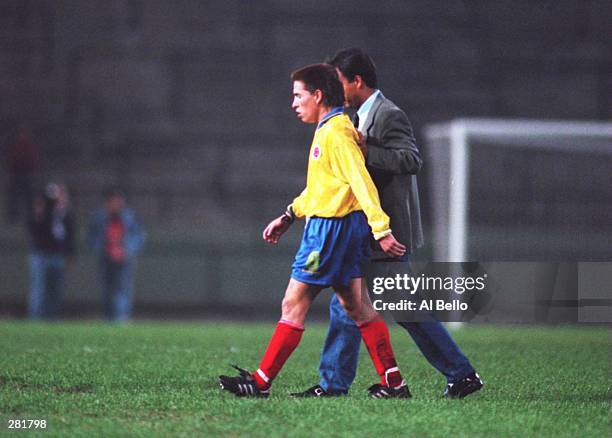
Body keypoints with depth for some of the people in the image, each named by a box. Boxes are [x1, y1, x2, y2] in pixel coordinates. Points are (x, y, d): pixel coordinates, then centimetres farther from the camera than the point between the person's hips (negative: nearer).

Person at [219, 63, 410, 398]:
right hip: (347, 227, 10)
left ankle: (260, 383, -2)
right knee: (356, 307, 10)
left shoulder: (335, 132, -16)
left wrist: (381, 230, -28)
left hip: (331, 228, -10)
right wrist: (288, 216, 23)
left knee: (293, 304, -5)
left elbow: (361, 182, -23)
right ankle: (393, 383, 8)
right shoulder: (329, 129, 16)